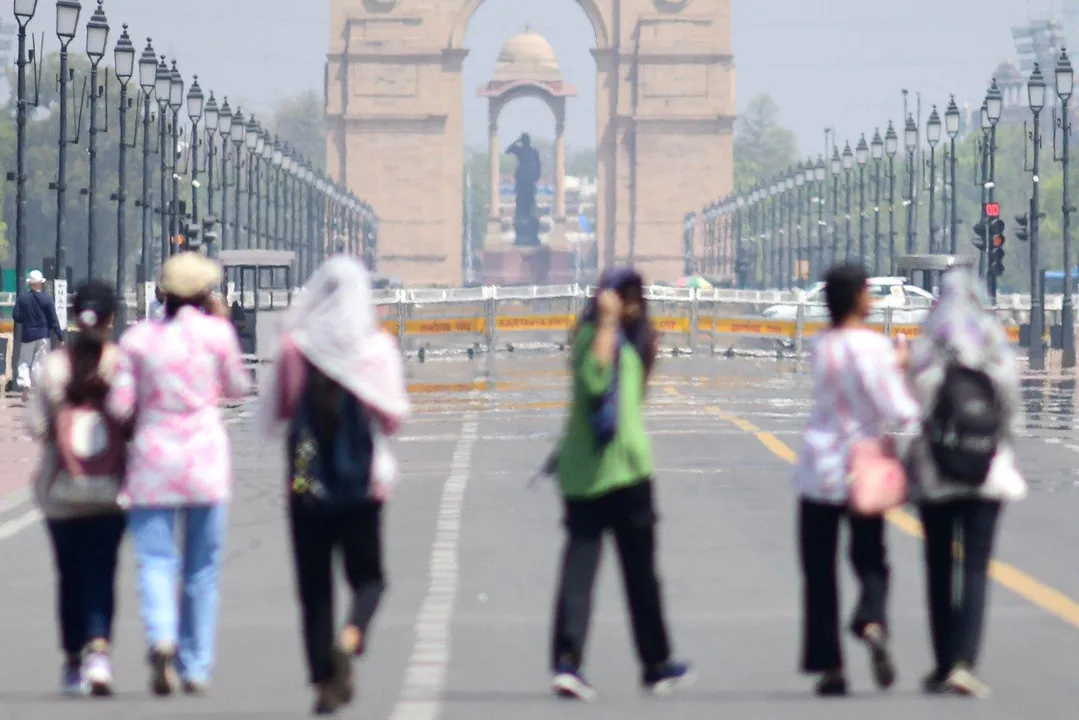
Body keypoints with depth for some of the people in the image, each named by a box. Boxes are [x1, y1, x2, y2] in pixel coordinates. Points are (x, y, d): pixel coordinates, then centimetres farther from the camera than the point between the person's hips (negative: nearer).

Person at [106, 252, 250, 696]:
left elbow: (120, 406, -4)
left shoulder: (138, 339, -1)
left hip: (152, 459, 0)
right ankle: (196, 668, 11)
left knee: (155, 559, -2)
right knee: (202, 567, 9)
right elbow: (237, 388, 11)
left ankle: (161, 638, -29)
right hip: (205, 460, 0)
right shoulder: (216, 332, -4)